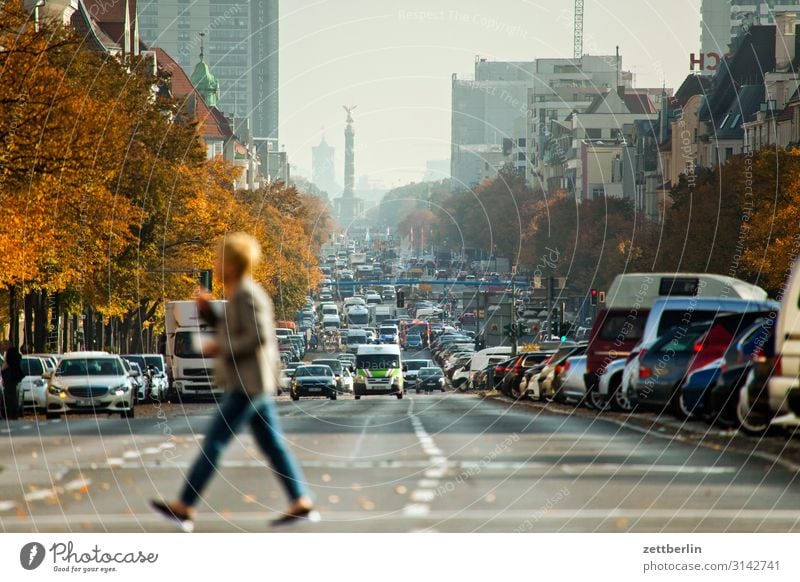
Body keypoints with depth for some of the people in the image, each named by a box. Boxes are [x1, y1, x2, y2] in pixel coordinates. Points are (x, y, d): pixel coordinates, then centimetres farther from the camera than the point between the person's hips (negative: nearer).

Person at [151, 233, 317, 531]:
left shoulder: (247, 295, -16)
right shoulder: (239, 293, 14)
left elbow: (259, 337, -23)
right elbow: (232, 333, 23)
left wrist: (219, 348, -16)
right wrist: (207, 311, 9)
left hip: (249, 383, -10)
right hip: (251, 382, 10)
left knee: (213, 441, -7)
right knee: (271, 444, 9)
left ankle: (184, 508, -4)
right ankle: (302, 504, 7)